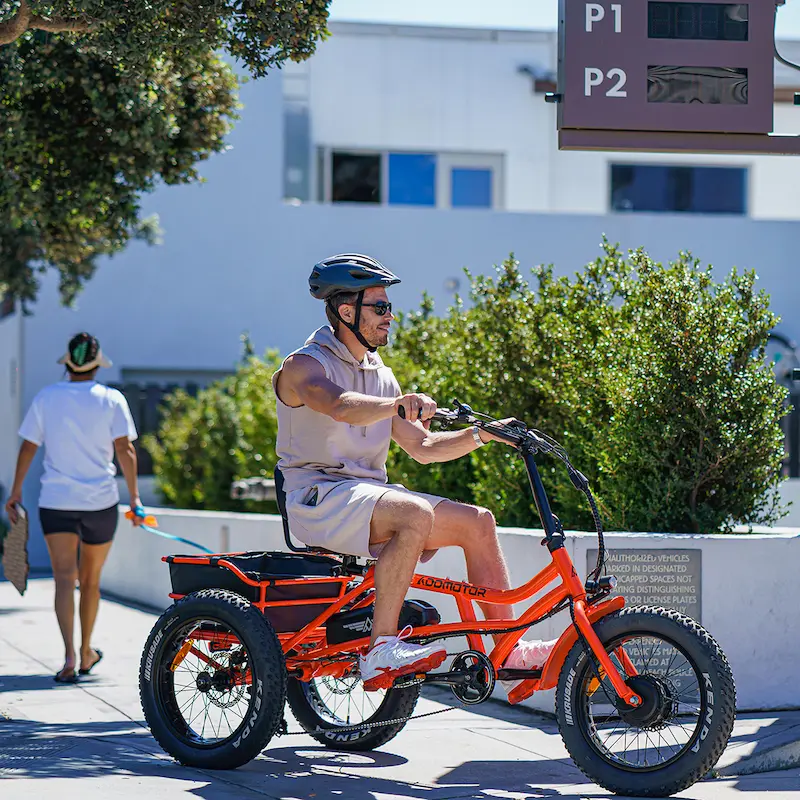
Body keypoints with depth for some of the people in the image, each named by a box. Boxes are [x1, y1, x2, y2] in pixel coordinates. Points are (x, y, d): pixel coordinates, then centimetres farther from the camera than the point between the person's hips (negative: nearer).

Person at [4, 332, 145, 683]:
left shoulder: (46, 398, 2)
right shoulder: (111, 400, -1)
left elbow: (28, 448, 3)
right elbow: (125, 450, -7)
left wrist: (16, 491, 11)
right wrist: (135, 497, -4)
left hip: (56, 501, 0)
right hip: (100, 501, 0)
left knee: (65, 578, -7)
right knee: (90, 580, 16)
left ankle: (70, 655, -24)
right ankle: (87, 652, 29)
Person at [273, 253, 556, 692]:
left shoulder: (380, 375, 18)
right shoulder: (303, 367, -7)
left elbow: (423, 447, 16)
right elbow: (341, 406, -31)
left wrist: (480, 435, 1)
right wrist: (398, 404, -48)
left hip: (369, 491, 8)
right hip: (318, 498, -8)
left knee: (477, 521, -5)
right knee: (415, 513, -34)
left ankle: (510, 651, -6)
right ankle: (381, 650, -34)